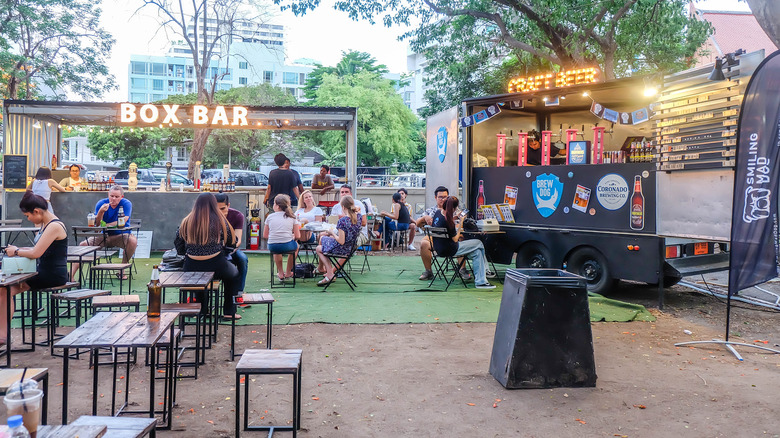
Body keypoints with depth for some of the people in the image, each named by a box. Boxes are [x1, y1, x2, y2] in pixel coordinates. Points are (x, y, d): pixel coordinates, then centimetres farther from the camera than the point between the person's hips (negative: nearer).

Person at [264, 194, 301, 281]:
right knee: (296, 245, 34)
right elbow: (297, 236, 3)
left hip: (272, 247, 1)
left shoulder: (270, 217, 7)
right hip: (287, 246, -1)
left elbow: (265, 236, 11)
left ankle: (281, 273, 36)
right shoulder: (291, 217, 6)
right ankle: (288, 273, 36)